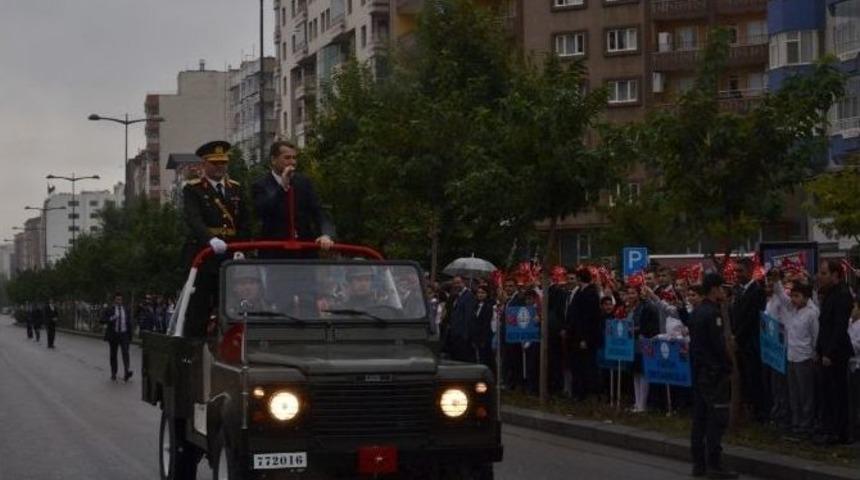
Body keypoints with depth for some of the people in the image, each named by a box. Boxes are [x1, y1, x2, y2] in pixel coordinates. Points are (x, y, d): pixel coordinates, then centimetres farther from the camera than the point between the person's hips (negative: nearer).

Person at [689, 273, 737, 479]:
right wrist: (728, 367, -8)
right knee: (717, 418, -7)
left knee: (700, 417, 10)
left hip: (698, 372, 10)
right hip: (714, 373, -10)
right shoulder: (712, 313, -16)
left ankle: (699, 463, 13)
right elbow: (719, 345, -19)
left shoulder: (697, 312, 12)